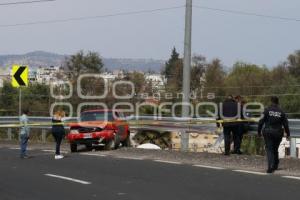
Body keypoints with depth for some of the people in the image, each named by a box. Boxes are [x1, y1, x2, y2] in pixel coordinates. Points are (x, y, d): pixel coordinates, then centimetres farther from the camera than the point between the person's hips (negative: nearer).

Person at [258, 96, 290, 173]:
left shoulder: (267, 110, -6)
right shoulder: (281, 112, 2)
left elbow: (261, 121, -8)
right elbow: (285, 124, 3)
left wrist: (259, 131, 2)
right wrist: (288, 134, 12)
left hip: (268, 132, -2)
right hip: (278, 133, 2)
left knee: (269, 149, -2)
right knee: (275, 149, 19)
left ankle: (270, 167, -16)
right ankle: (275, 165, 26)